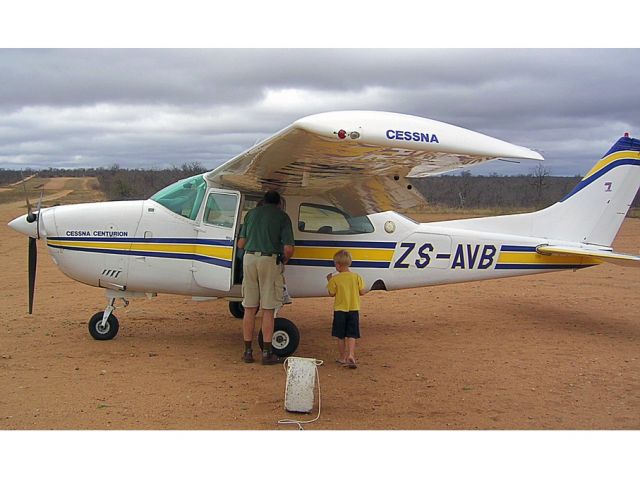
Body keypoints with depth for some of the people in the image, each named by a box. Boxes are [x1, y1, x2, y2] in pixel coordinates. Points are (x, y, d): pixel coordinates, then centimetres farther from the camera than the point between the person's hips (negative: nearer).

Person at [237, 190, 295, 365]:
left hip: (249, 259, 4)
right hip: (269, 260, -3)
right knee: (268, 309, 2)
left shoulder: (251, 213, 15)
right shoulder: (282, 216, 4)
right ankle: (267, 352, 6)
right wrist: (284, 260, 15)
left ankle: (248, 351, 14)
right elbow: (288, 249, -5)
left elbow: (241, 243, 12)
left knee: (249, 308, 9)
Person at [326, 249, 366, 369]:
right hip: (354, 309, 2)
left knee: (340, 336, 11)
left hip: (340, 310, -1)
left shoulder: (335, 279, -10)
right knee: (351, 335, 4)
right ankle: (351, 355, -11)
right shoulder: (357, 277, -4)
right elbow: (362, 292, -1)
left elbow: (332, 293, -4)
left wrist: (329, 281, 8)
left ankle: (342, 357, 19)